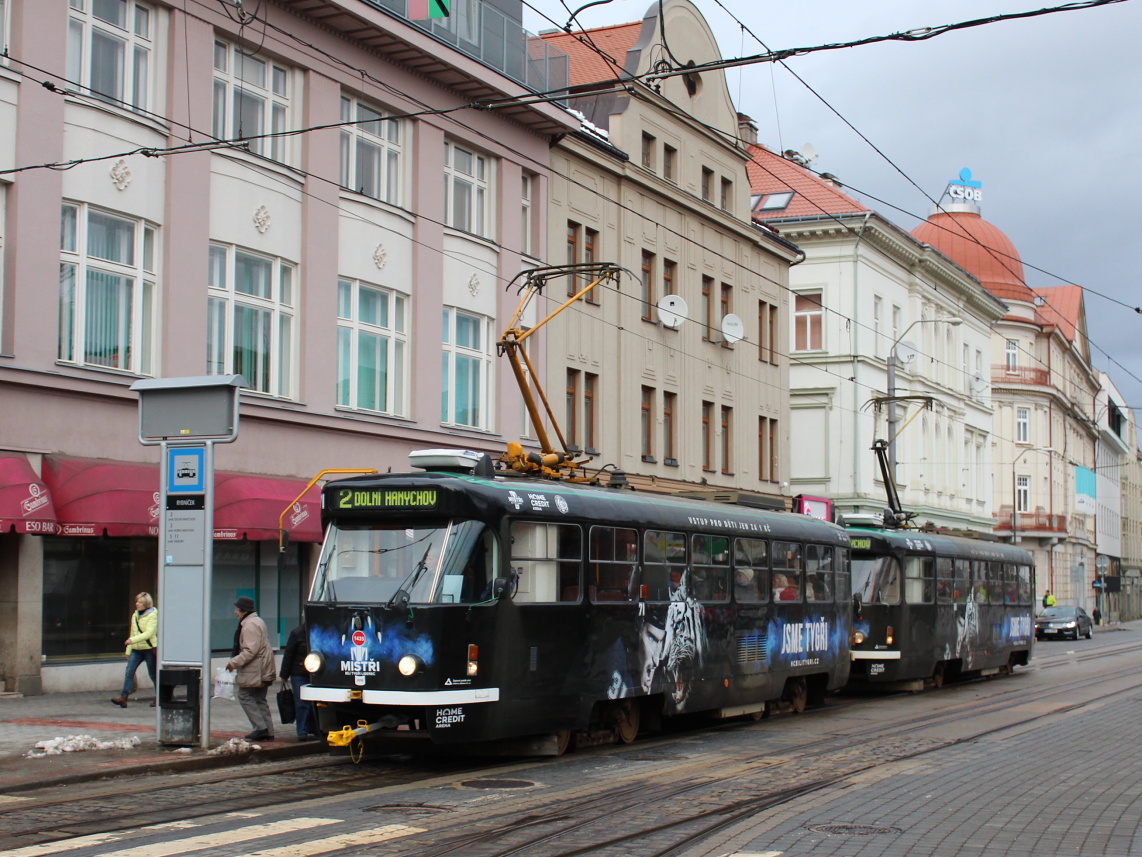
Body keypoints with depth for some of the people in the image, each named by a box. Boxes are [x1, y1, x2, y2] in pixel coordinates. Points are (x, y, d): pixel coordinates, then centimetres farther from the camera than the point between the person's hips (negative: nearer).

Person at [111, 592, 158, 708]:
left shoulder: (152, 616, -8)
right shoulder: (135, 616, 14)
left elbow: (149, 633, -19)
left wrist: (133, 640, -29)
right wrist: (128, 650, 17)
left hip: (149, 648, -6)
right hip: (136, 649, 6)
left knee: (153, 674, 3)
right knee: (129, 671, -10)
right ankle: (123, 697, -14)